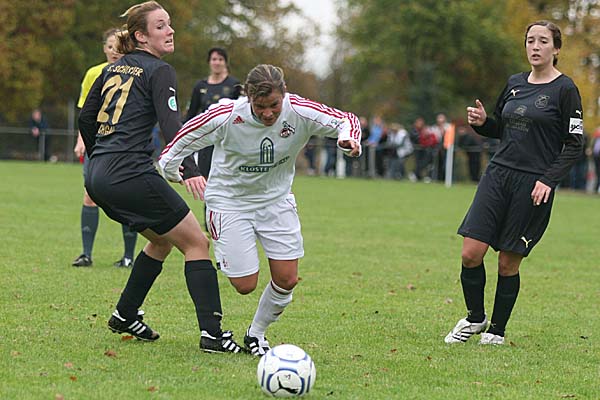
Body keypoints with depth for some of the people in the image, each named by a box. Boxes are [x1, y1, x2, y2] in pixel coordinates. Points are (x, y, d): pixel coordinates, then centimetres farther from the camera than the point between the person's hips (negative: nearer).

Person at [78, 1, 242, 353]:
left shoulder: (113, 69, 19)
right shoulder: (159, 71, -5)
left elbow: (86, 119, 24)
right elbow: (171, 125, -19)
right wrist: (190, 171, -30)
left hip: (98, 178, 8)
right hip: (131, 175, -8)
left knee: (162, 240, 26)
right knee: (196, 242, -2)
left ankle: (125, 317, 28)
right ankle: (212, 333, -11)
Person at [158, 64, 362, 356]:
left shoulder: (301, 112, -22)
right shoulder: (227, 117, -27)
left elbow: (345, 120, -9)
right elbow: (187, 136, -9)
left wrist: (349, 138, -31)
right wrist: (169, 167, 5)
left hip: (275, 198, 3)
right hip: (229, 199, -3)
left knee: (287, 280, -4)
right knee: (245, 285, -8)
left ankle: (256, 334, 22)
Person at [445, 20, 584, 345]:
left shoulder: (565, 89, -5)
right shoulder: (514, 84, 12)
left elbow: (574, 145, -6)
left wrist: (548, 180, -16)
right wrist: (482, 122, 2)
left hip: (534, 185, -5)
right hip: (498, 173, 5)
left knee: (508, 263, 0)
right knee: (471, 254, -5)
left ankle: (497, 330, 17)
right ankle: (475, 318, 16)